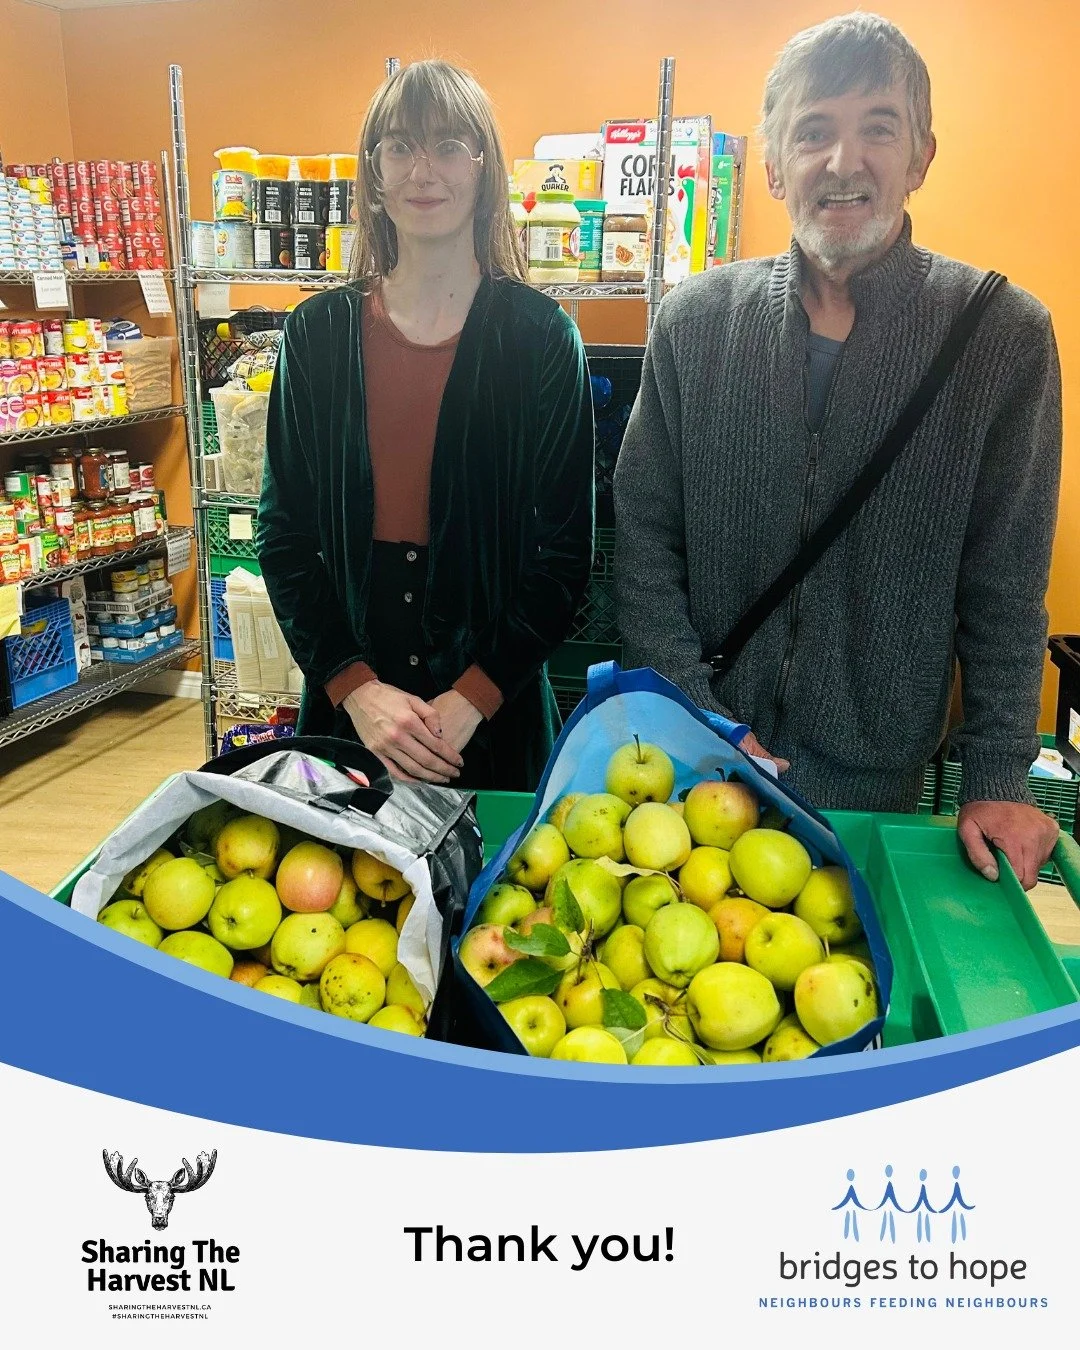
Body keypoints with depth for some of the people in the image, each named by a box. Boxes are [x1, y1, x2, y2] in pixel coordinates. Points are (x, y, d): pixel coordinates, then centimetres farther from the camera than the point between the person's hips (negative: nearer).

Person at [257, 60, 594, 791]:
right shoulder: (318, 332, 1)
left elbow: (566, 552, -5)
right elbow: (284, 535, 2)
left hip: (497, 711, -2)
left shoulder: (541, 337, -5)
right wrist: (353, 684, -10)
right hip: (346, 706, 2)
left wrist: (474, 697, -13)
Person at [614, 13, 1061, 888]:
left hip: (881, 779, -1)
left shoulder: (1006, 338, -7)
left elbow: (1007, 585, -4)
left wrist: (999, 778, -6)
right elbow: (643, 538, -2)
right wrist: (699, 714, -9)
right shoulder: (695, 321, -4)